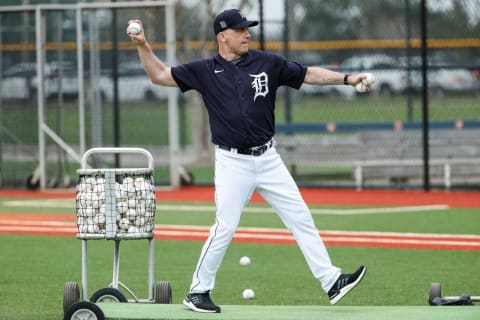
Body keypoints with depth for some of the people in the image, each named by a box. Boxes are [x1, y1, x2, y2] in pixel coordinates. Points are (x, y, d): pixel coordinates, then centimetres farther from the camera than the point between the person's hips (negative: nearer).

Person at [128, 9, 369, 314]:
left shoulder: (267, 63, 4)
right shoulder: (204, 71, 0)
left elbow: (309, 74, 7)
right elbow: (160, 75, 3)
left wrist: (347, 79, -1)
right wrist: (143, 46, -11)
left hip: (268, 159, 3)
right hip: (233, 162, -3)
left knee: (300, 217, 2)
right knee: (225, 228, -7)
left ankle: (331, 282, 5)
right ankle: (198, 292, 6)